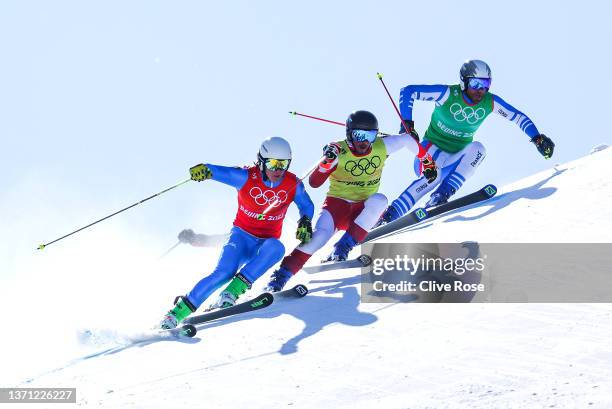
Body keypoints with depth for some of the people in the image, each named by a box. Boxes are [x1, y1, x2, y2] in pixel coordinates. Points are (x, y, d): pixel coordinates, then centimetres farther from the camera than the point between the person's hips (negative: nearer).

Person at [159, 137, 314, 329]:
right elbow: (220, 172, -22)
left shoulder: (293, 184, -6)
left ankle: (232, 292, -35)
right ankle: (178, 312, -22)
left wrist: (305, 222, -10)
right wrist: (205, 170, -46)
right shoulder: (247, 177, -14)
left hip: (266, 242, 2)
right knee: (224, 272, -28)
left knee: (275, 248, -35)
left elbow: (307, 206, 12)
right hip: (242, 236, -2)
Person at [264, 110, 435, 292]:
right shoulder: (339, 152, -14)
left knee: (379, 200, -31)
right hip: (337, 204, -3)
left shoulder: (381, 148, -8)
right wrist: (327, 161, -37)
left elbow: (407, 139, 11)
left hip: (363, 211, 3)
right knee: (320, 235, -31)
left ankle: (344, 247, -26)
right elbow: (314, 183, -20)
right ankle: (281, 275, -25)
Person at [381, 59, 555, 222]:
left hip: (457, 158, 4)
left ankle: (443, 194, -31)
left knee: (477, 149, -26)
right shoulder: (448, 94, -18)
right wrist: (407, 123, -26)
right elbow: (408, 92, -19)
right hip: (433, 148, -4)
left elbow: (518, 117, 1)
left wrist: (537, 139, -11)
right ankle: (389, 216, -34)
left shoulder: (490, 102, -7)